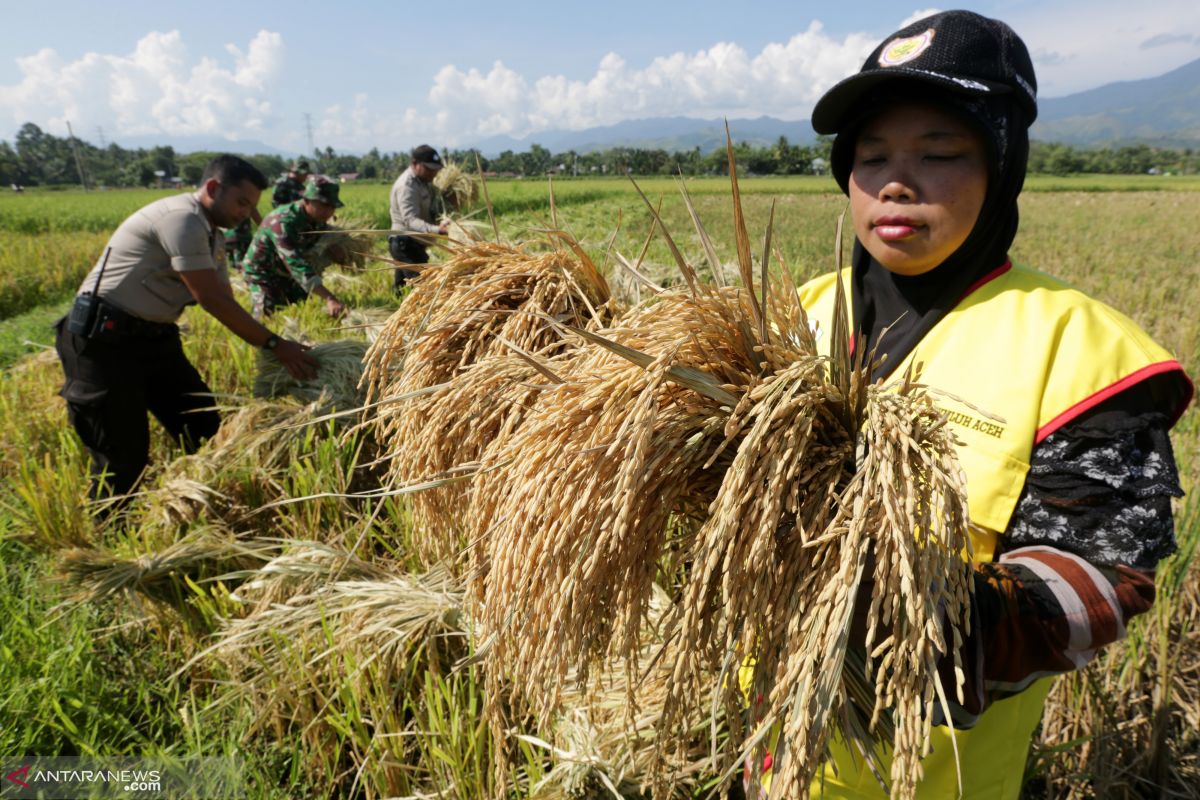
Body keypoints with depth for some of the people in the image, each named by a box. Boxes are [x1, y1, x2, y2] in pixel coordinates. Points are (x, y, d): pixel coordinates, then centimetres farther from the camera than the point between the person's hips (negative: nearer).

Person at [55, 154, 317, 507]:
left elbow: (226, 304, 11)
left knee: (207, 434, 9)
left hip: (155, 337, 10)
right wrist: (274, 344, -17)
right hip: (105, 339, -9)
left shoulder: (209, 235, 12)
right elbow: (213, 301, -21)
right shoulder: (181, 218, -18)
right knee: (124, 459, -5)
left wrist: (274, 347, 3)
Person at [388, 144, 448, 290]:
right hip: (406, 245, -10)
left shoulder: (423, 181, 13)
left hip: (413, 244, 10)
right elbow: (410, 220, -31)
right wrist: (436, 230, -47)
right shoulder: (406, 186, -19)